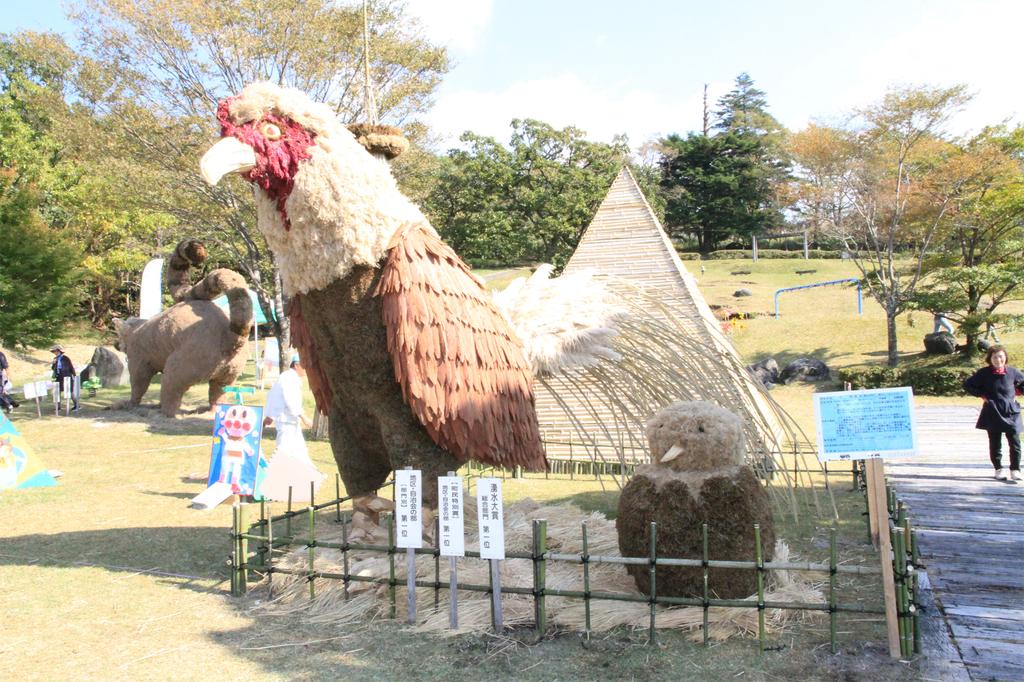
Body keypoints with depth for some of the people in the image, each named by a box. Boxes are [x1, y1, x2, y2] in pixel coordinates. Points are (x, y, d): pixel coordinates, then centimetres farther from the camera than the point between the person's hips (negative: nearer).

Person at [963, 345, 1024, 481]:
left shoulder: (1012, 372, 1)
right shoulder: (984, 373, -3)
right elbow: (967, 385, 4)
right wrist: (983, 395, -2)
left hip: (1011, 413, 1)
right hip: (993, 413, -1)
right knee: (995, 443, 5)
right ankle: (998, 469, 16)